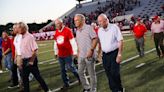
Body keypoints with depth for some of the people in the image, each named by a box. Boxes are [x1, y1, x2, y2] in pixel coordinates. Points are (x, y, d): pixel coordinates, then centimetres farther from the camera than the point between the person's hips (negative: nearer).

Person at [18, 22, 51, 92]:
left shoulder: (30, 37, -14)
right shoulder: (21, 38, 9)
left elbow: (35, 50, -18)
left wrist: (31, 61, -19)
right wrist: (21, 60, 15)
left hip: (31, 60, -7)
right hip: (24, 61, 7)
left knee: (37, 76, 2)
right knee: (24, 77, 12)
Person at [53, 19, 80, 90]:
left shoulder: (68, 30, -11)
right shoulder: (56, 32, 7)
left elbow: (72, 41, -11)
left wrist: (75, 52, -11)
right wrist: (56, 52, 19)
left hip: (68, 54, -6)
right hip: (60, 55, 6)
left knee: (70, 67, 0)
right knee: (62, 69, 10)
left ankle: (79, 77, 26)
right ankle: (66, 83, 22)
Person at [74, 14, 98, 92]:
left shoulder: (88, 28, -10)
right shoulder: (77, 31, 11)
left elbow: (95, 39, -13)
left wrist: (91, 50, -19)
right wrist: (78, 52, 14)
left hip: (89, 55, -7)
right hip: (81, 56, 7)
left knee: (91, 73, 4)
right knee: (80, 72, 14)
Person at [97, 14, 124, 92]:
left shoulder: (114, 27, -11)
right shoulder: (99, 30, 5)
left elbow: (120, 41, -12)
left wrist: (119, 54, -16)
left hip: (114, 53, -5)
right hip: (105, 55, 5)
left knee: (114, 73, -7)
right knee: (109, 74, 9)